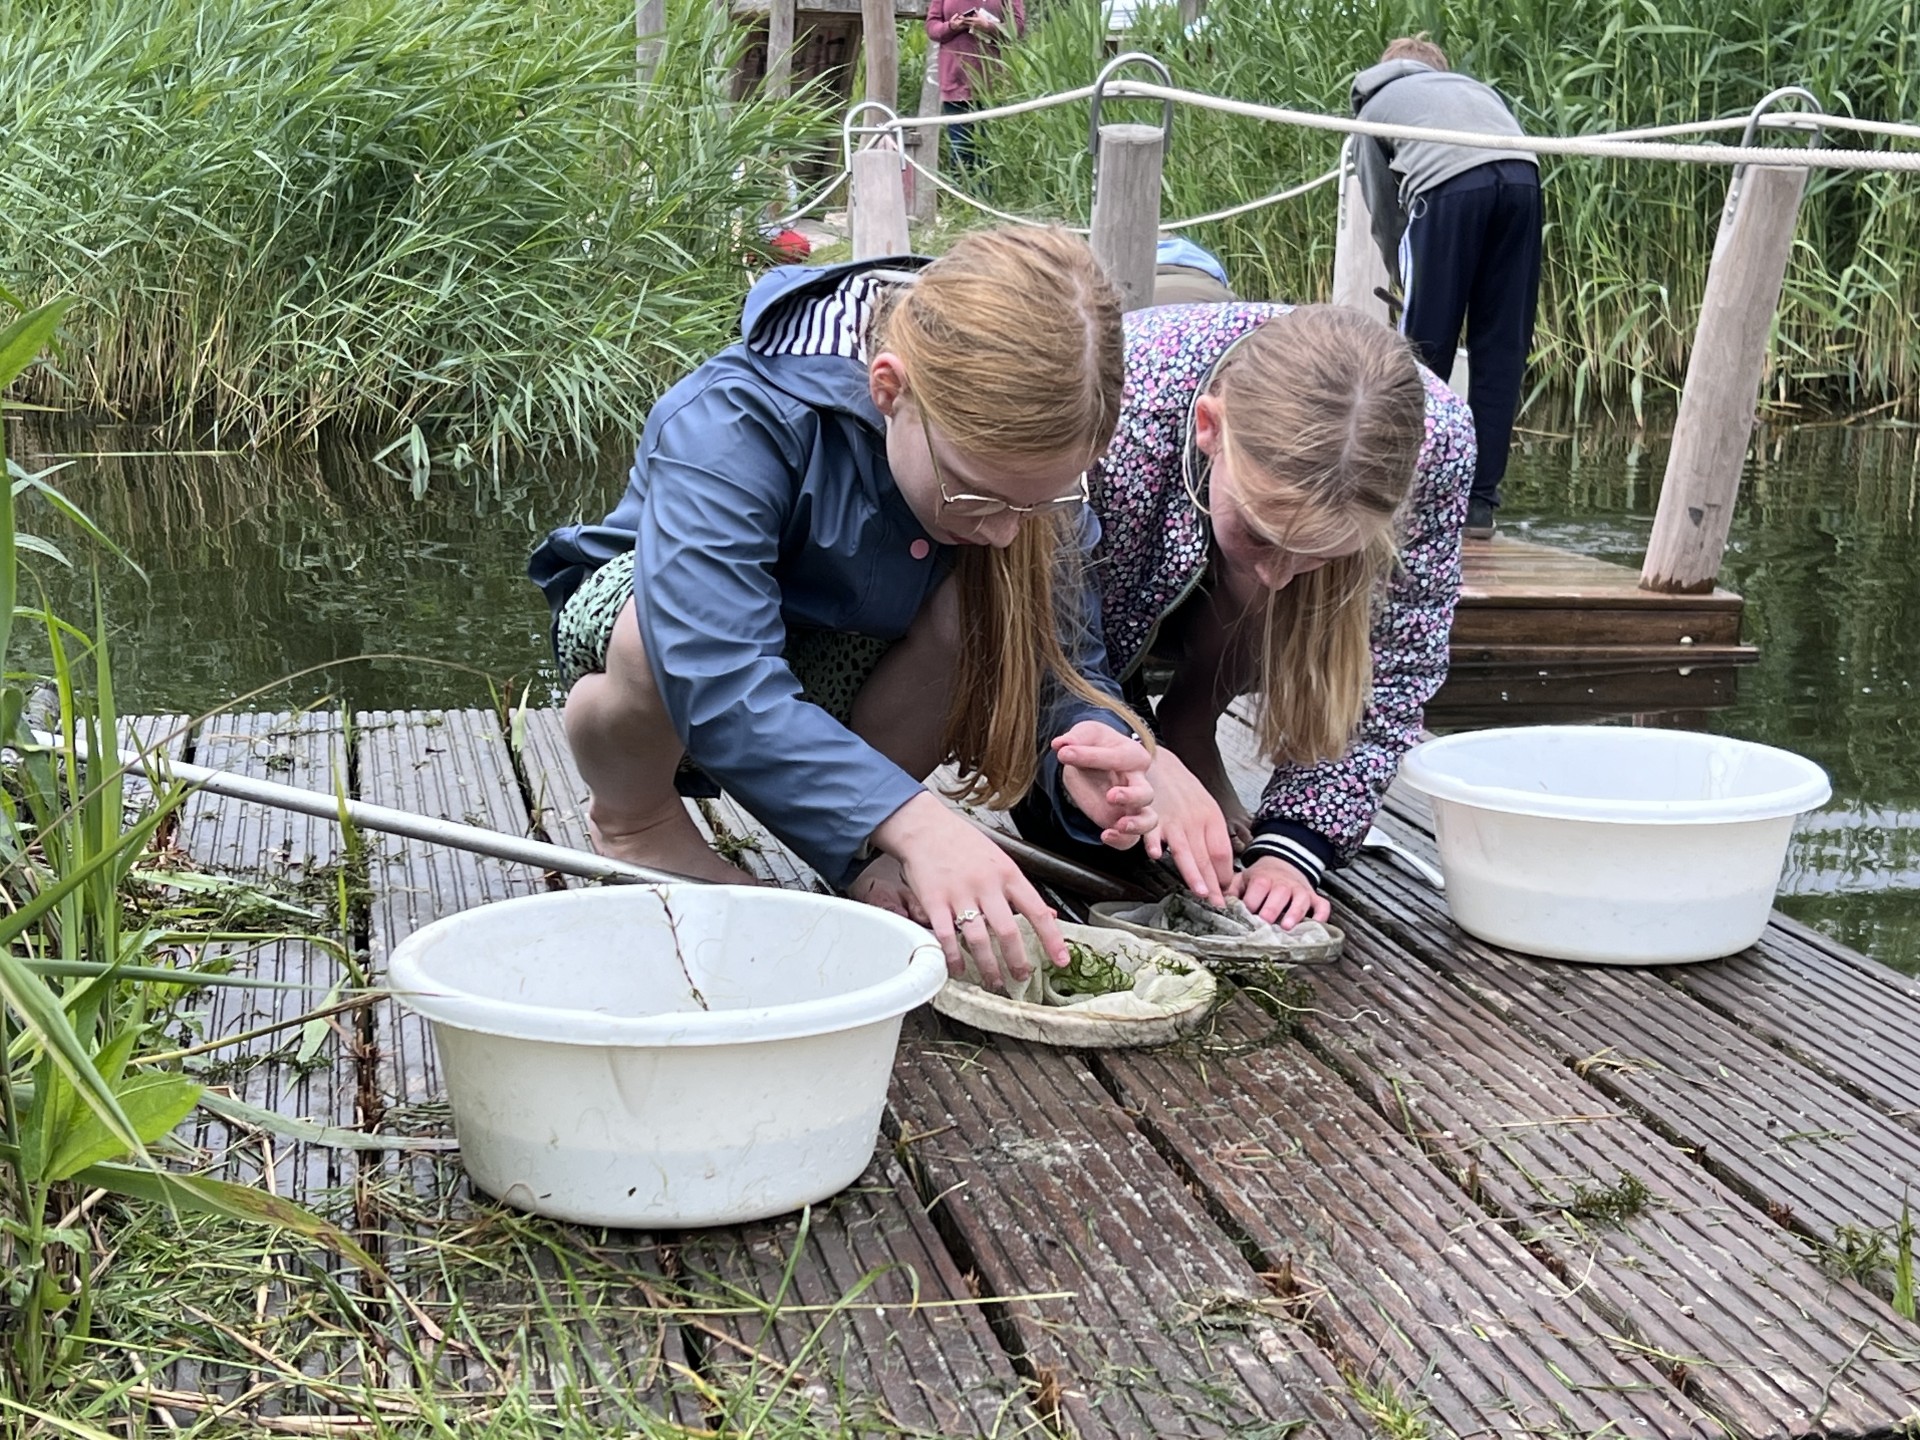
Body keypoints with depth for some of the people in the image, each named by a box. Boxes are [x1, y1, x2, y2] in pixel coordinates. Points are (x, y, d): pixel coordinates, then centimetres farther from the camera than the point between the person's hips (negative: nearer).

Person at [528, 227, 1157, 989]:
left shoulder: (1017, 451, -22)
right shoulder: (727, 427, -38)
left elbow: (1061, 651, -18)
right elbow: (720, 682, -47)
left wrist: (1085, 745, -42)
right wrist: (912, 819, -56)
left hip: (840, 670, 4)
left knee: (995, 609, -28)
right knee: (653, 632, -41)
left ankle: (860, 848, -4)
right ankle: (636, 824, -6)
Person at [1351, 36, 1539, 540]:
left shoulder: (1375, 106, 31)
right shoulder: (1473, 86, 40)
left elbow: (1385, 218, 27)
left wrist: (1408, 285, 41)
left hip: (1447, 185, -3)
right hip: (1523, 176, 3)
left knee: (1425, 350, 6)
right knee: (1501, 349, 9)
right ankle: (1480, 504, 9)